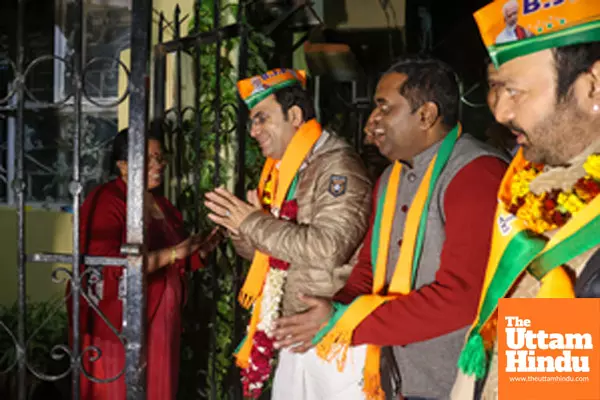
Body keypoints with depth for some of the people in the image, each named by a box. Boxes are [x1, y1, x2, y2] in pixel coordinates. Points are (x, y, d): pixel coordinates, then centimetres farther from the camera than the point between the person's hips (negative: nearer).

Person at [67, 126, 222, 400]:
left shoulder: (160, 203, 12)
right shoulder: (105, 201, -13)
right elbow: (105, 269, -25)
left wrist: (200, 250, 2)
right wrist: (171, 254, -24)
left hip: (159, 325, 7)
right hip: (117, 328, -7)